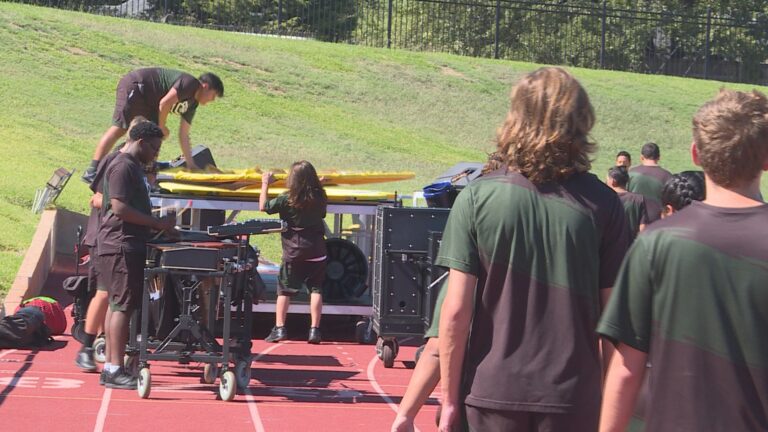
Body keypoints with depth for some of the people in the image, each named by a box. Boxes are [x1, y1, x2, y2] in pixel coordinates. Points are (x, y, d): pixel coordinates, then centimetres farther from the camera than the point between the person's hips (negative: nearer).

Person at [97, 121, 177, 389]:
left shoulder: (133, 166, 19)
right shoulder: (122, 167, -13)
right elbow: (119, 207, -22)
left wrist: (160, 225, 15)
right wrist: (157, 224, -18)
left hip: (128, 246, 11)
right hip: (121, 246, -11)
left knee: (117, 305, 11)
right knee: (123, 306, -11)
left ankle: (111, 366, 15)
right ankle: (115, 370, -11)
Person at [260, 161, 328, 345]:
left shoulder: (287, 199, -12)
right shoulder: (320, 198, -3)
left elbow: (263, 206, -5)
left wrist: (265, 184, 6)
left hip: (293, 253, -2)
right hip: (317, 252, 2)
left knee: (285, 290, 6)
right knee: (316, 289, 5)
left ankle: (279, 329, 3)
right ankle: (314, 330, 0)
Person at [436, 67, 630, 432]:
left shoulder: (477, 197, -5)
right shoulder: (602, 204, -4)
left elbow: (456, 310, -7)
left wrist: (449, 398, 2)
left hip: (492, 390, 0)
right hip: (573, 397, 0)